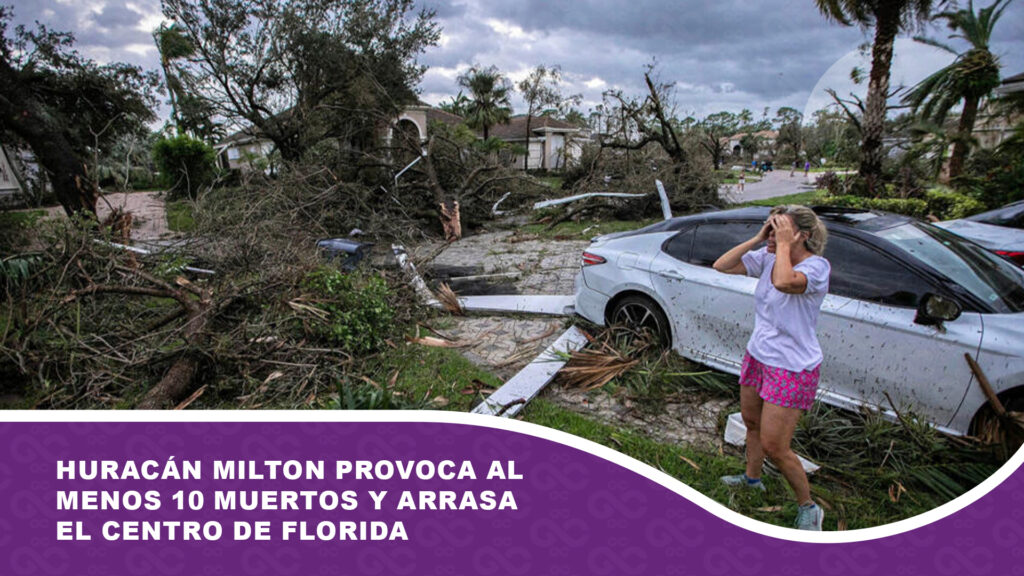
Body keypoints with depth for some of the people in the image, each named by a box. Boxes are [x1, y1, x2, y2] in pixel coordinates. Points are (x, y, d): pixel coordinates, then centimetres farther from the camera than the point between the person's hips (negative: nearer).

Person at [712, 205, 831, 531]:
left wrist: (784, 246, -29)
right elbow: (721, 266, -5)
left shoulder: (817, 266, -22)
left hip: (792, 369, -7)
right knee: (752, 423, 25)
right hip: (757, 357, 8)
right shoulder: (767, 257, -2)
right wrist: (757, 240, -11)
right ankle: (752, 478, 51)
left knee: (773, 447, -2)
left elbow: (784, 282, -44)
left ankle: (808, 508, 23)